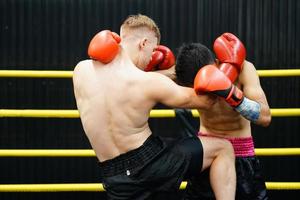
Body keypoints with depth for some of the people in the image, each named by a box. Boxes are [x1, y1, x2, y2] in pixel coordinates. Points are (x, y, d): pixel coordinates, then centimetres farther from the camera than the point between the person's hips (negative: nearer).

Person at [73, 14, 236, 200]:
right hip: (150, 161, -4)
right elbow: (205, 101, -1)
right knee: (223, 148, 10)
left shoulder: (81, 70, -4)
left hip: (114, 178, 5)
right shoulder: (149, 82, -14)